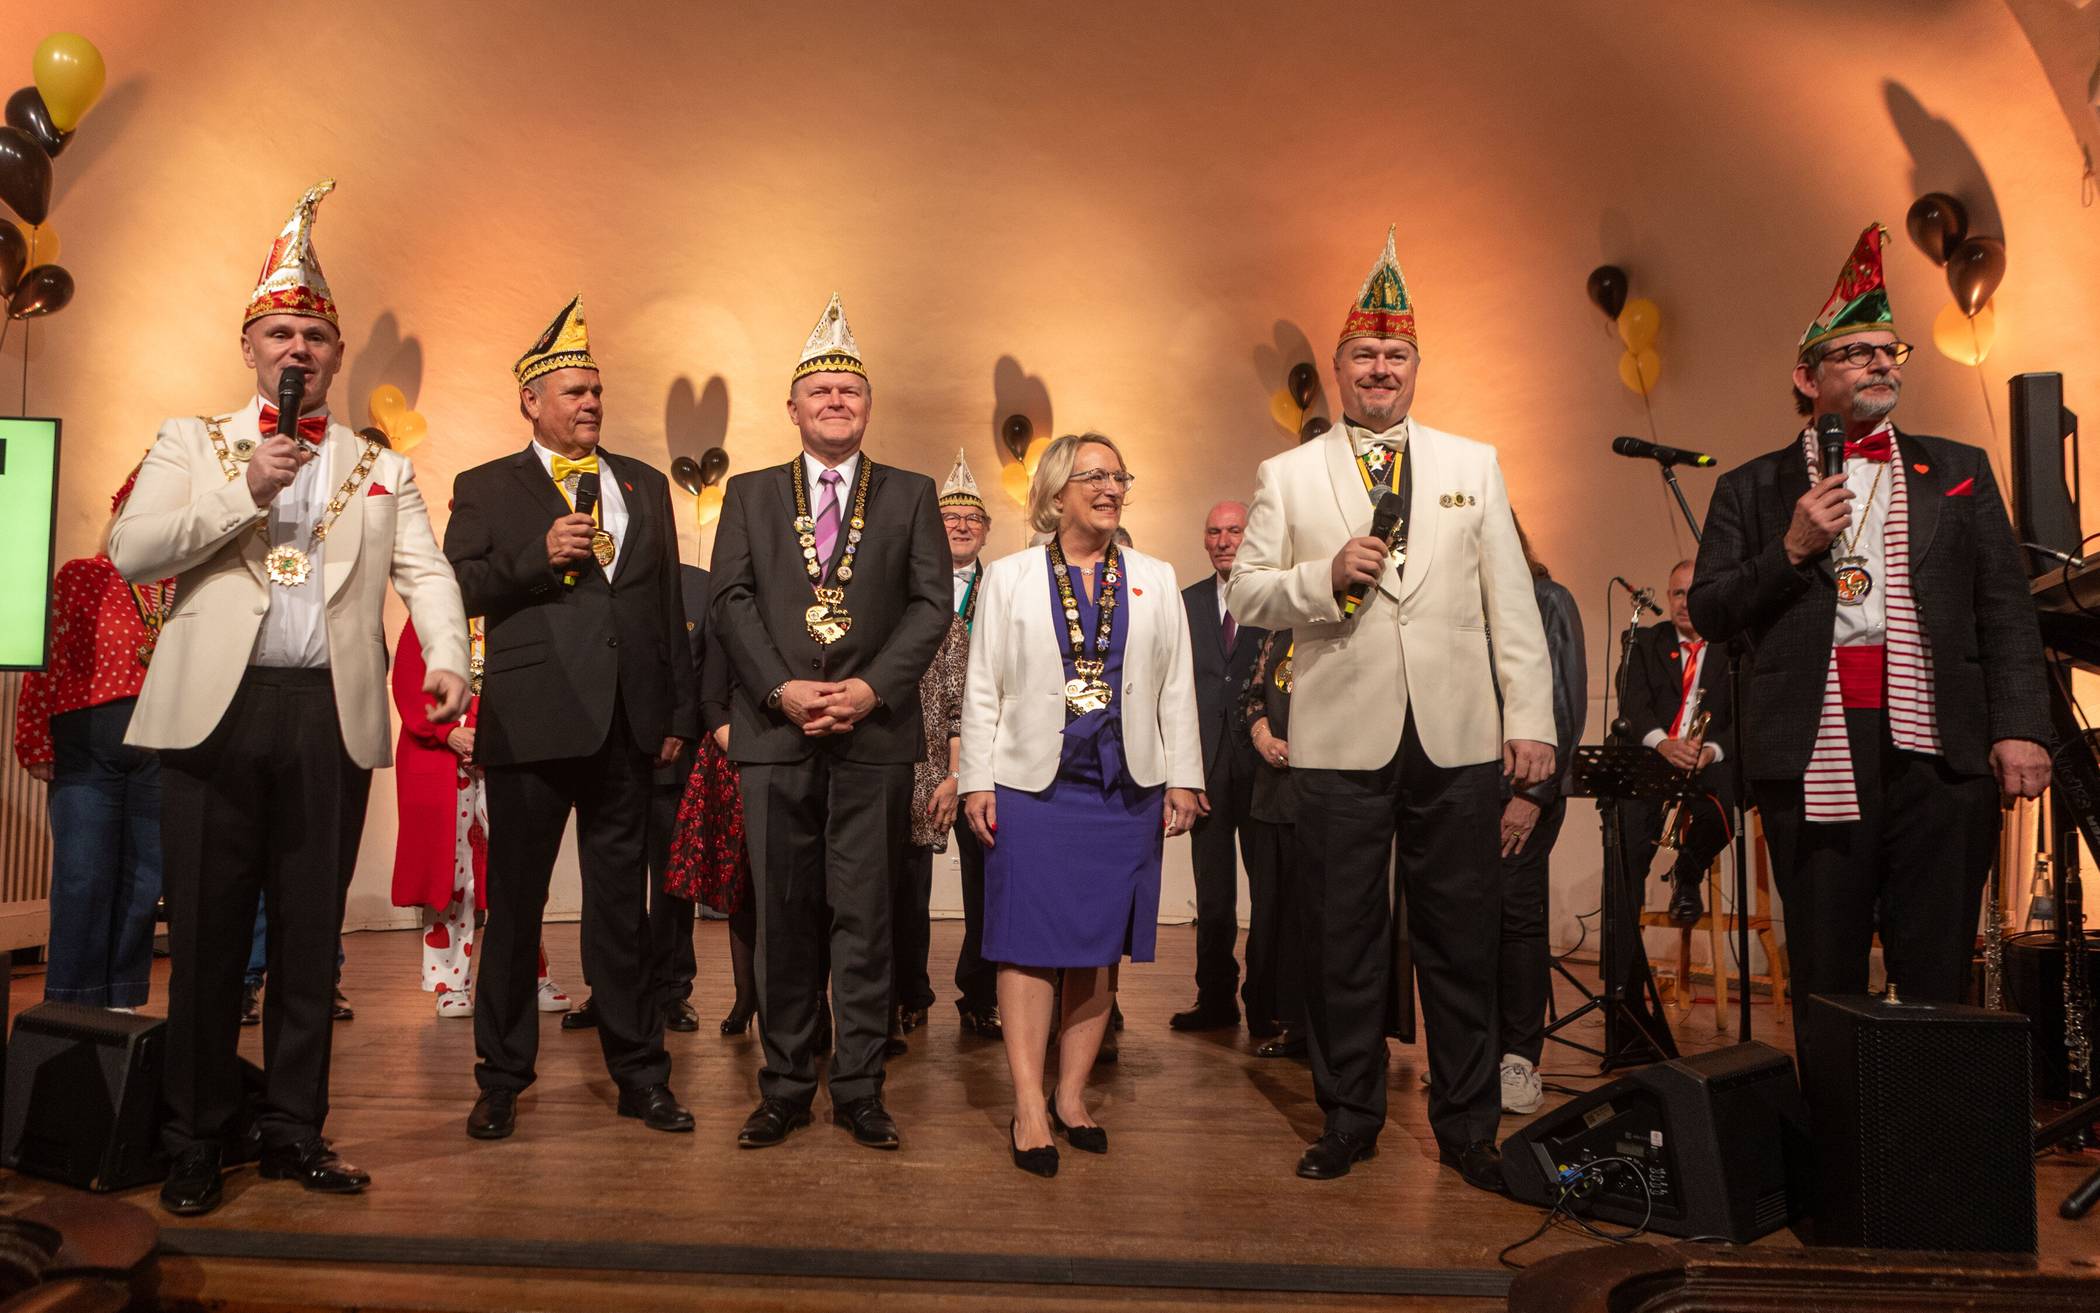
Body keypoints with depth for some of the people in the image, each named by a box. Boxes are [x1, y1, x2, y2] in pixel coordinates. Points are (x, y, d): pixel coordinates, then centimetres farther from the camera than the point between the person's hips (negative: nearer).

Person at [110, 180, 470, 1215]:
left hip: (332, 719, 1)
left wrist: (448, 660, -14)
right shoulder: (192, 443, 13)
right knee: (205, 935, 4)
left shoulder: (382, 469, 15)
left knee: (310, 937, 6)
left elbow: (425, 570, 4)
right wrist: (247, 491, -8)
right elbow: (129, 551, 1)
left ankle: (293, 1132, 17)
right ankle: (195, 1143, 17)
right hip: (217, 711, -1)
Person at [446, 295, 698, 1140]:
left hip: (626, 724, 3)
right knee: (514, 906, 8)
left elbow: (670, 604, 12)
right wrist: (539, 555, -16)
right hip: (531, 722, -2)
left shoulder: (645, 486, 15)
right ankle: (501, 1080, 21)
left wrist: (681, 712, 8)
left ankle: (639, 1075, 19)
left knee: (623, 907, 10)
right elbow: (455, 591, -4)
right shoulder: (486, 490, 7)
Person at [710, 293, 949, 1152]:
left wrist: (872, 687, -12)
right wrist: (784, 689, -11)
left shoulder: (911, 495, 11)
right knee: (783, 917, 6)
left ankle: (860, 1089, 13)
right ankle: (785, 1087, 17)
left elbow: (931, 604, 2)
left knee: (864, 916, 3)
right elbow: (732, 600, 4)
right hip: (775, 729, 1)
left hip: (873, 734, -1)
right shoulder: (750, 494, 13)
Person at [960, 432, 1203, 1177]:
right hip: (1032, 787, -2)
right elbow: (982, 689, 3)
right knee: (1031, 945, -3)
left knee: (1099, 948, 6)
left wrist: (1182, 780, 3)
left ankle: (1071, 1096, 17)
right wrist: (976, 781, -4)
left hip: (1126, 792, 3)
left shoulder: (1155, 580, 11)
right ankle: (1029, 1110, 2)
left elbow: (1177, 690, 9)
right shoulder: (1009, 578, 6)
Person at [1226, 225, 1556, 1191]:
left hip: (1458, 739, 1)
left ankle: (1467, 1127, 22)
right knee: (1342, 940, 5)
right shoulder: (1287, 476, 9)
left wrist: (1531, 718, 1)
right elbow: (1244, 595, 4)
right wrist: (1324, 577, -13)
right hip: (1341, 740, -1)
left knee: (1461, 939, 7)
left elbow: (1511, 603, 8)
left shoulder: (1473, 466, 12)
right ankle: (1348, 1120, 22)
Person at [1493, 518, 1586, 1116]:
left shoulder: (1548, 601, 2)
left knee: (1515, 911, -4)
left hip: (1525, 786, -4)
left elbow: (1566, 707, -4)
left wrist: (1533, 794, -10)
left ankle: (1521, 1060, 6)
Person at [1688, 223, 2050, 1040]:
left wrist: (2020, 728, -4)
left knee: (1937, 981, 5)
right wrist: (1791, 551, -10)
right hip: (1813, 752, -1)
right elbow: (1709, 615, 3)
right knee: (1825, 982, 7)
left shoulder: (1958, 473, 14)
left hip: (1940, 752, 1)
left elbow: (2007, 612, 7)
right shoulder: (1752, 490, 10)